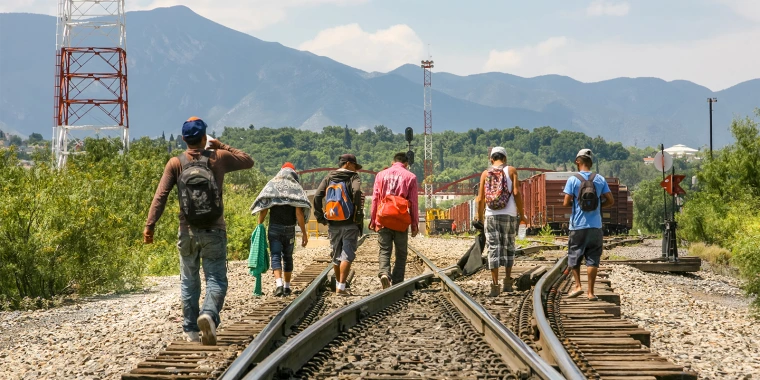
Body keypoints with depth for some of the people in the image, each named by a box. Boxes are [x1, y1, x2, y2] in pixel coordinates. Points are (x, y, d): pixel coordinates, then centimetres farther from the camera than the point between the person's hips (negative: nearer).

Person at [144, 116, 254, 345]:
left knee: (189, 282, 13)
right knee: (216, 279, 1)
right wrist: (222, 146, 21)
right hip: (214, 232, -1)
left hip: (188, 232, 1)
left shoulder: (176, 163, -2)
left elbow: (161, 195, -9)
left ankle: (191, 331, 15)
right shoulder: (219, 158, -1)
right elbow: (248, 161, 16)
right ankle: (209, 314, -27)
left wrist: (150, 225, -8)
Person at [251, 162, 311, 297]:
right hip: (289, 229, 1)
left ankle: (279, 284, -23)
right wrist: (304, 233, -3)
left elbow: (263, 210, -2)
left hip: (274, 228, -1)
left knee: (275, 256, -3)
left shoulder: (271, 186, 3)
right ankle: (287, 287, 17)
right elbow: (299, 213, -6)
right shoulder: (296, 189, 0)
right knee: (287, 257, 13)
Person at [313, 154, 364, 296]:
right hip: (349, 224, -5)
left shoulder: (329, 178, 12)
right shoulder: (353, 177, -1)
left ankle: (338, 284, 25)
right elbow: (357, 192, -22)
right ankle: (341, 287, -11)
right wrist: (359, 214, -17)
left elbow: (317, 196, 2)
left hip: (333, 224, 5)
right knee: (347, 255, -3)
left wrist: (320, 216, 7)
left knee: (336, 255, 16)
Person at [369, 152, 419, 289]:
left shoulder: (381, 175, 8)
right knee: (401, 253, 9)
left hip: (383, 220, 1)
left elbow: (375, 199, 7)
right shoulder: (410, 177, 2)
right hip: (401, 221, -1)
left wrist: (373, 219, 12)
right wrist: (415, 224, 7)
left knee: (384, 250, 4)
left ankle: (384, 273, -22)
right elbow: (413, 203, 2)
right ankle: (397, 282, 4)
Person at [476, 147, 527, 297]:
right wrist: (521, 214, 2)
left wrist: (479, 218, 13)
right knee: (509, 247, 15)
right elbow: (516, 193, -6)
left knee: (493, 249, 0)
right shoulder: (511, 171, 4)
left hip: (491, 216, 0)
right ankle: (508, 282, 14)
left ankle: (495, 286, -5)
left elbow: (480, 198, 4)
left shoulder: (485, 173, 7)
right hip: (509, 215, 0)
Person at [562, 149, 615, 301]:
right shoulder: (600, 180, 2)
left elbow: (566, 203, -9)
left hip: (578, 226, -2)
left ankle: (578, 285, 3)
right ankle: (591, 292, 4)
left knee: (574, 257, 13)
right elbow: (610, 201, 2)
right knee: (592, 259, 5)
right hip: (595, 226, 2)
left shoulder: (573, 180, -7)